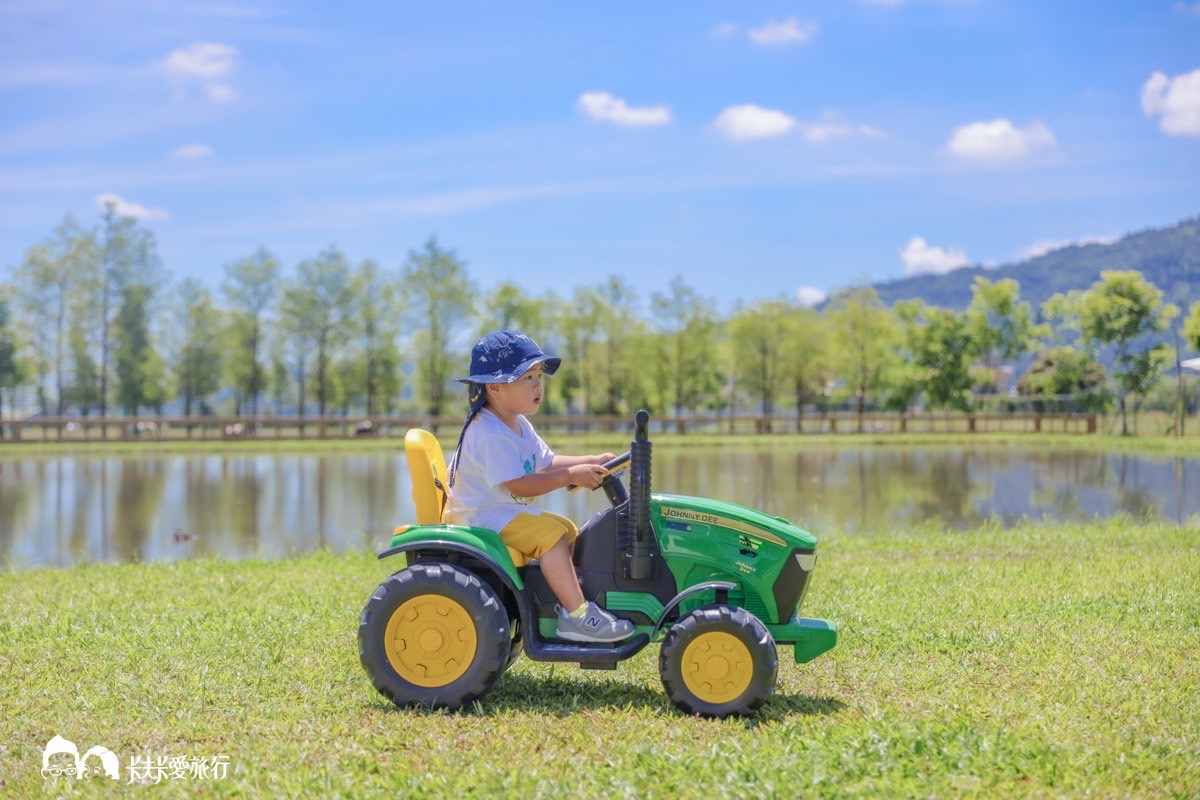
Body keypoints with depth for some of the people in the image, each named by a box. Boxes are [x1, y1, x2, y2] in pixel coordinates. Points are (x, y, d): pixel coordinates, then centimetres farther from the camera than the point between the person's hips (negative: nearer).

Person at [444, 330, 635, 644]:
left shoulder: (518, 426, 11)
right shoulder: (491, 435, -23)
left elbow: (547, 462, 15)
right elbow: (520, 485, -27)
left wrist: (592, 462, 1)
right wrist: (572, 475, -24)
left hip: (507, 512, 11)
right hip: (484, 517, -11)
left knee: (568, 529, 10)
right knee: (551, 533, -23)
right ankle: (575, 615, -23)